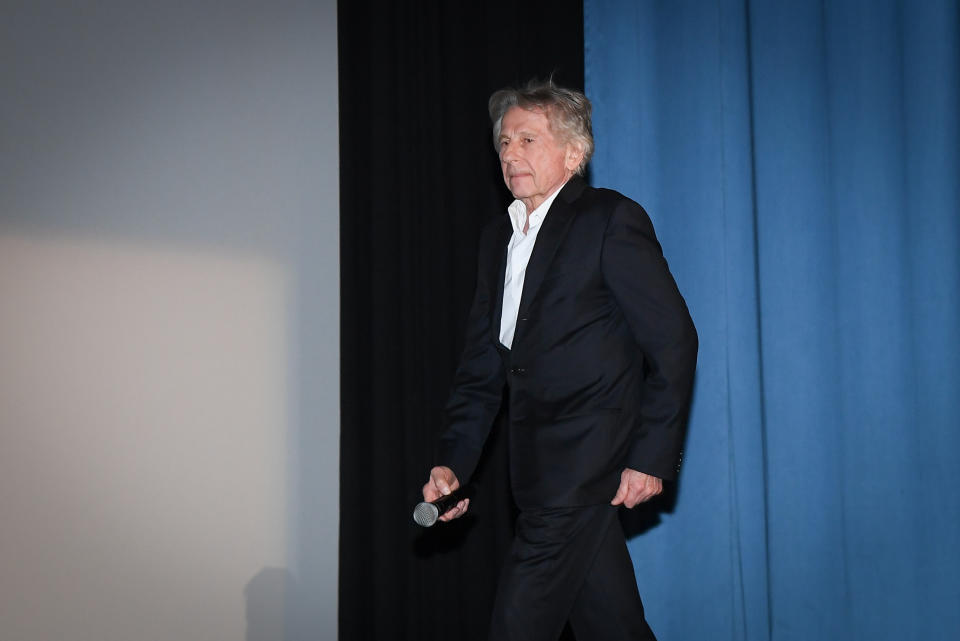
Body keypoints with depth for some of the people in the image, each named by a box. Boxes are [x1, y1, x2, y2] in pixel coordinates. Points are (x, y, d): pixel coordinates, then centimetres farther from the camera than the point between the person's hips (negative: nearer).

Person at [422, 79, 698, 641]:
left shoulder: (611, 219, -7)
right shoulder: (498, 237, 16)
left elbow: (674, 339, -11)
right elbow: (483, 366, 16)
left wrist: (653, 457, -14)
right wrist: (453, 462, 6)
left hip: (588, 461, -7)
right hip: (543, 468, 7)